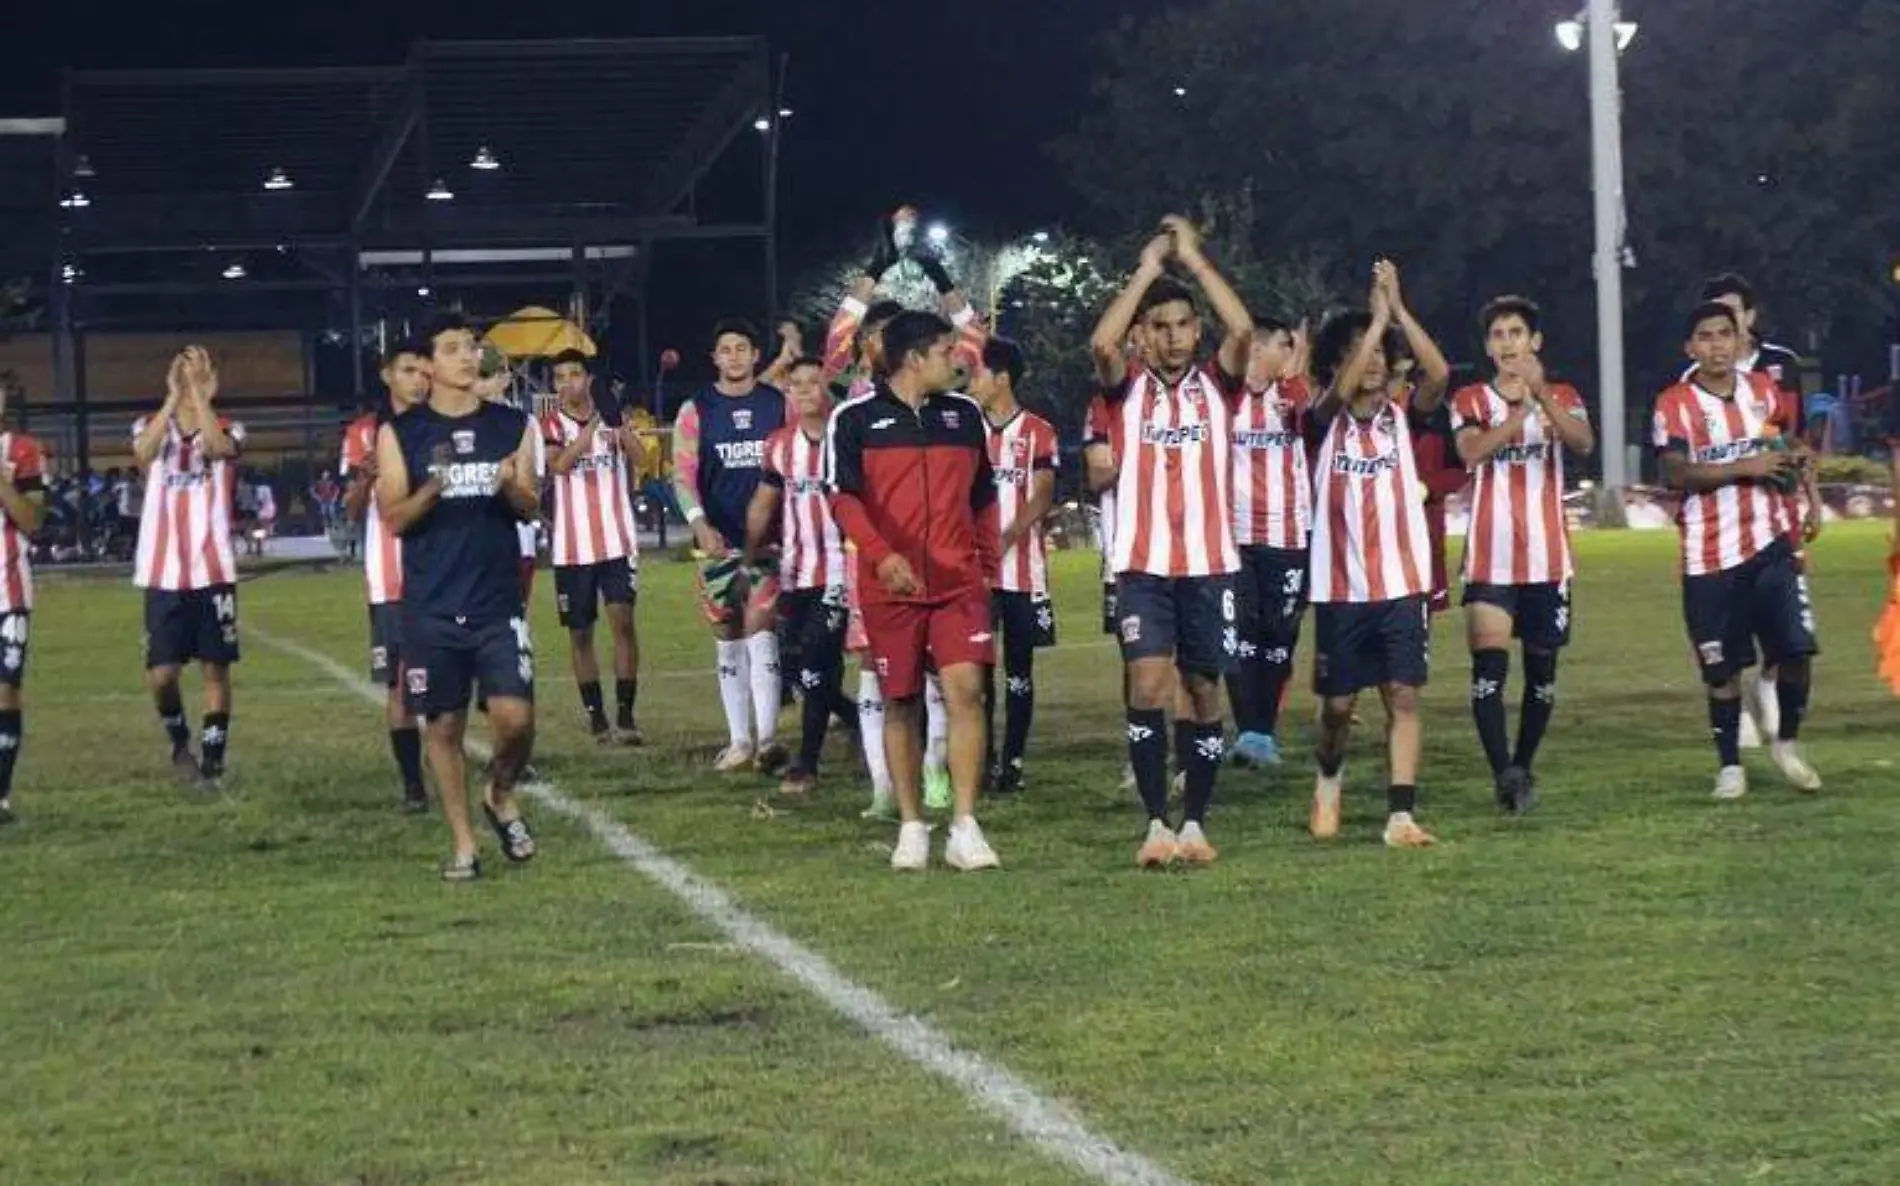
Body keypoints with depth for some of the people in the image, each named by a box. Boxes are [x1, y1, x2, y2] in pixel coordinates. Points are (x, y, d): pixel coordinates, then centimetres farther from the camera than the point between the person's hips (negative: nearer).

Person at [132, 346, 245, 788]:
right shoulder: (150, 426, 7)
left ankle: (212, 761, 11)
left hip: (213, 571, 0)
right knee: (161, 673, -4)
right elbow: (144, 453, -18)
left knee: (215, 668, 2)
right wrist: (174, 396, -22)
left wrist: (199, 392, -23)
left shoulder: (228, 429, 5)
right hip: (163, 573, 0)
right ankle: (179, 739, 23)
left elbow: (218, 447, -21)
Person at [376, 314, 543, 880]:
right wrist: (433, 487, -22)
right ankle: (463, 843, 15)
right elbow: (393, 517, -3)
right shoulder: (399, 433, 1)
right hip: (431, 607, -1)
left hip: (498, 601, 1)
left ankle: (501, 797, 19)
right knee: (445, 725, 4)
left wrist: (513, 488, -14)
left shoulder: (513, 425, 7)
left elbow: (531, 508, 9)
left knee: (515, 718, -10)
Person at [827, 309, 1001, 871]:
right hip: (890, 586, -2)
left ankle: (964, 828, -9)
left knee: (966, 689, -11)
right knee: (900, 703, 5)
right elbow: (844, 497, -11)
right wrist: (881, 555, -26)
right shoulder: (856, 419, -1)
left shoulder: (964, 414, 11)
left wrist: (987, 565, 16)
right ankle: (912, 827, 15)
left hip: (959, 582, 2)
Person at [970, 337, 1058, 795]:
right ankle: (984, 758, 6)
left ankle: (1013, 762, 7)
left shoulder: (1037, 432, 0)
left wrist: (1006, 538, -23)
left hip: (1022, 568, -3)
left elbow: (1043, 495, -9)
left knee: (1018, 667, 3)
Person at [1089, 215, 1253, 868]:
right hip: (1143, 566, -1)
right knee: (1147, 688, -13)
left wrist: (1194, 259, -7)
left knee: (1204, 692, 5)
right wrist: (1148, 267, -9)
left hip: (1210, 564, 1)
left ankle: (1195, 824, 14)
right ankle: (1157, 825, -9)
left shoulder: (1216, 385, 7)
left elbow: (1243, 329, -11)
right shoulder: (1127, 388, 6)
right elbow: (1100, 342, -15)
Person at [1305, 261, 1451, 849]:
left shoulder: (1401, 417, 6)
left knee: (1404, 696, -8)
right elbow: (1343, 391, -22)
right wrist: (1379, 315, -21)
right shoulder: (1326, 420, 1)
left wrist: (1398, 309, -17)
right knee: (1338, 704, 8)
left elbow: (1438, 374, -13)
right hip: (1341, 585, -1)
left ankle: (1401, 816, -11)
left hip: (1403, 581, 1)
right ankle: (1329, 779, 37)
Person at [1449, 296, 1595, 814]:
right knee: (1489, 663, -16)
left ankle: (1522, 768, 21)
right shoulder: (1471, 401, 6)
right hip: (1489, 556, -2)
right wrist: (1524, 409, -25)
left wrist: (1542, 394, -28)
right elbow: (1472, 451, -15)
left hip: (1547, 557, 2)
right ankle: (1504, 774, -22)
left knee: (1542, 669, 8)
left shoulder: (1562, 397, 8)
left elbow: (1583, 443, -14)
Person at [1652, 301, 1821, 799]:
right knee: (1724, 665, 2)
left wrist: (1791, 459, 4)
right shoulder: (1674, 404, -7)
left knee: (1796, 647, -4)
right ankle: (1730, 766, 16)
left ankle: (1787, 743, 18)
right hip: (1710, 554, -4)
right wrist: (1747, 467, -23)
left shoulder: (1764, 390, 9)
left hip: (1770, 543, 4)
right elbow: (1676, 474, -18)